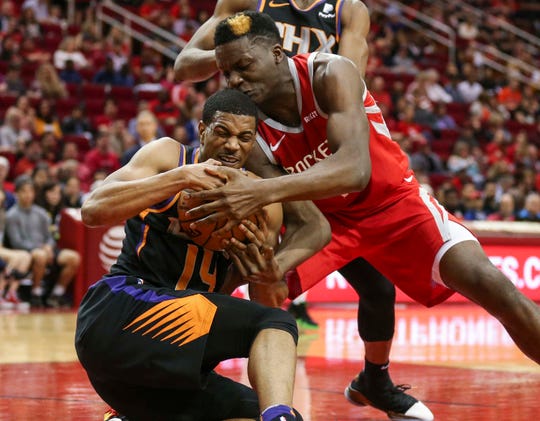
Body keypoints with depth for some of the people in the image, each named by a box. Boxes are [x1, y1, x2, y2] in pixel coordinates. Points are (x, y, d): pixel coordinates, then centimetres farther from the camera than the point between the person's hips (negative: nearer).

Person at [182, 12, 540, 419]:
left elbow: (355, 169, -44)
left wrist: (262, 192, -56)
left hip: (393, 201, -3)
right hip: (326, 216, 3)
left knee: (491, 286, -21)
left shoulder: (329, 75, -29)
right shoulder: (253, 132, -17)